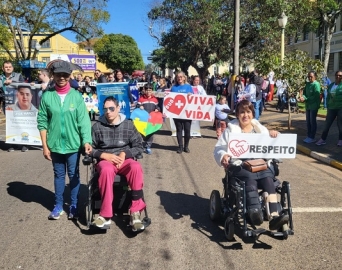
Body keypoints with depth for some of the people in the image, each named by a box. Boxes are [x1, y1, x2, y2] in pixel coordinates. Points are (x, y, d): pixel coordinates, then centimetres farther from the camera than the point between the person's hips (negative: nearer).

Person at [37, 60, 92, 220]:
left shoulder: (76, 96, -5)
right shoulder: (47, 96, -4)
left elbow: (83, 121, -7)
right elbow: (42, 122, -1)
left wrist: (86, 141, -18)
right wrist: (45, 145, -3)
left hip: (73, 144, -1)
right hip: (55, 144, 1)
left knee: (74, 175, 11)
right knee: (58, 175, 14)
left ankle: (74, 205, 25)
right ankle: (58, 205, 28)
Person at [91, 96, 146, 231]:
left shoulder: (128, 124, 6)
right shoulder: (97, 126, 5)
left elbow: (139, 146, 6)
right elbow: (90, 148, 7)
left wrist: (124, 154, -11)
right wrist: (105, 155, -9)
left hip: (125, 159, 1)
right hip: (105, 160, 0)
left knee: (136, 167, -35)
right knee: (106, 170, -38)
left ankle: (135, 212, -31)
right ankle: (106, 215, -30)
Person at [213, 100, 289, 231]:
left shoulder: (260, 128, 23)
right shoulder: (231, 130, 15)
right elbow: (218, 149, 6)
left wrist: (273, 136, -3)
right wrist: (223, 156, -18)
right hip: (240, 165, -2)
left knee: (268, 178, -32)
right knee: (250, 179, -36)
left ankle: (274, 216, -42)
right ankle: (255, 213, -53)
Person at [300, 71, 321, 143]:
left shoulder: (316, 84, -14)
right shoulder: (307, 84, 10)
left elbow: (316, 96, -19)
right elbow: (304, 93, 10)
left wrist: (305, 99, -20)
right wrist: (303, 97, -13)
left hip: (314, 106, -8)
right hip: (308, 105, 8)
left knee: (313, 121, -1)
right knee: (308, 121, 12)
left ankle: (312, 138, 5)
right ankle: (309, 136, 21)